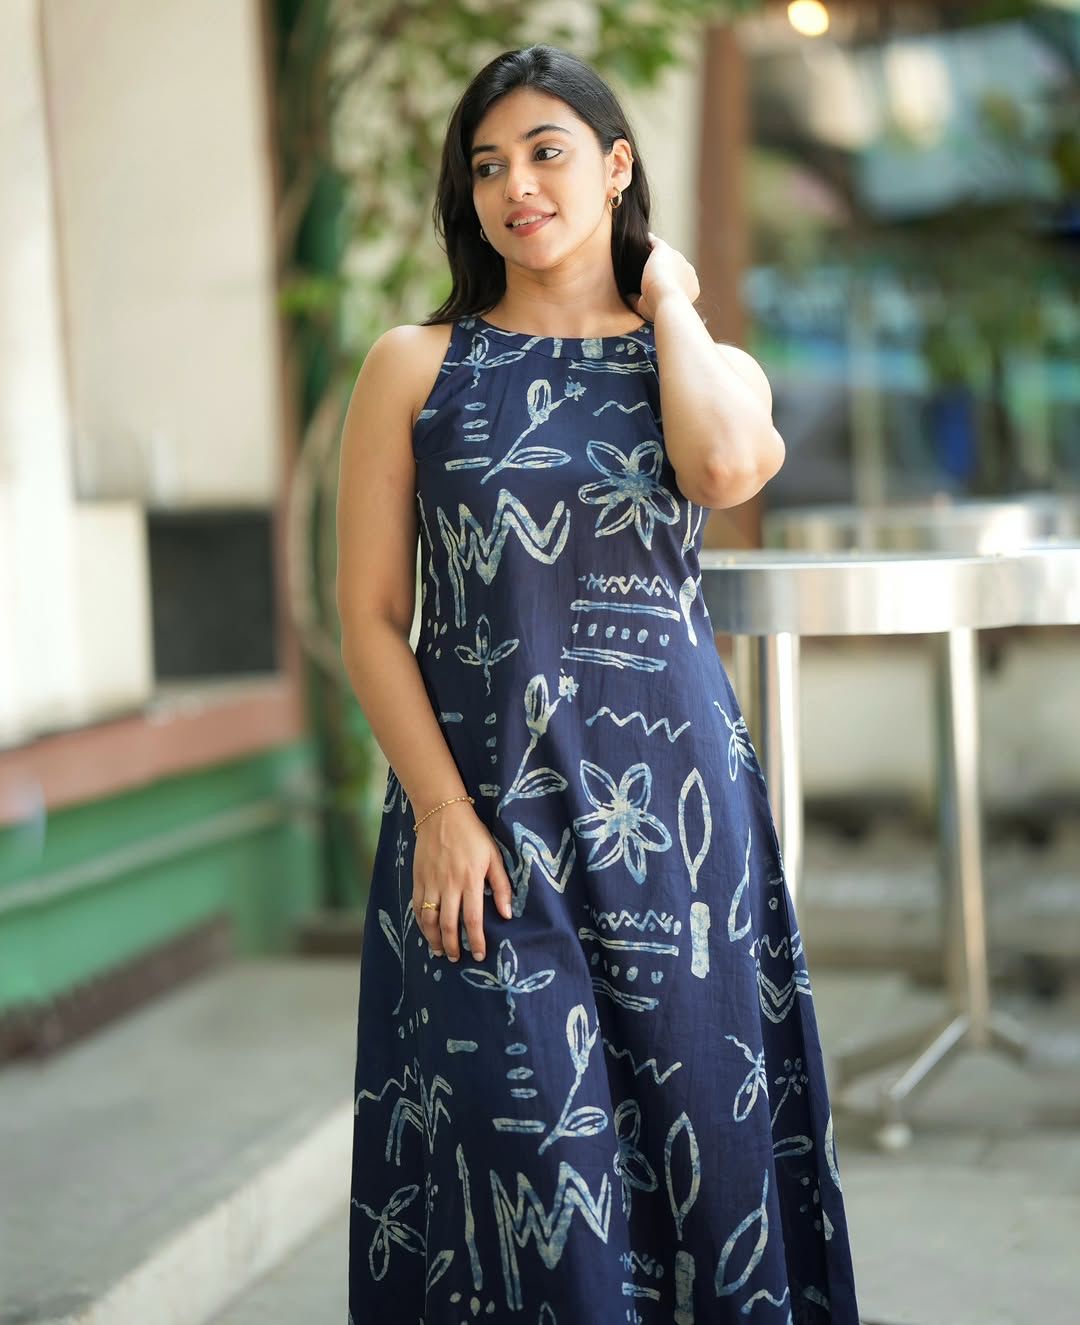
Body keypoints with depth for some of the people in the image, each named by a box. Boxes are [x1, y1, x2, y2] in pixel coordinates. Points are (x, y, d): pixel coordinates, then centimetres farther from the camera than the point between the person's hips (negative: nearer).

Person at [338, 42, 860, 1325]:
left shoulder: (714, 363, 9)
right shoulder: (414, 366, 4)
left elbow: (725, 469, -17)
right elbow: (369, 611, 0)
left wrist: (669, 302, -1)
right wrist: (441, 812, -10)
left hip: (669, 798, 2)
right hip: (478, 805, -1)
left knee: (697, 1123, 6)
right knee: (527, 1141, -2)